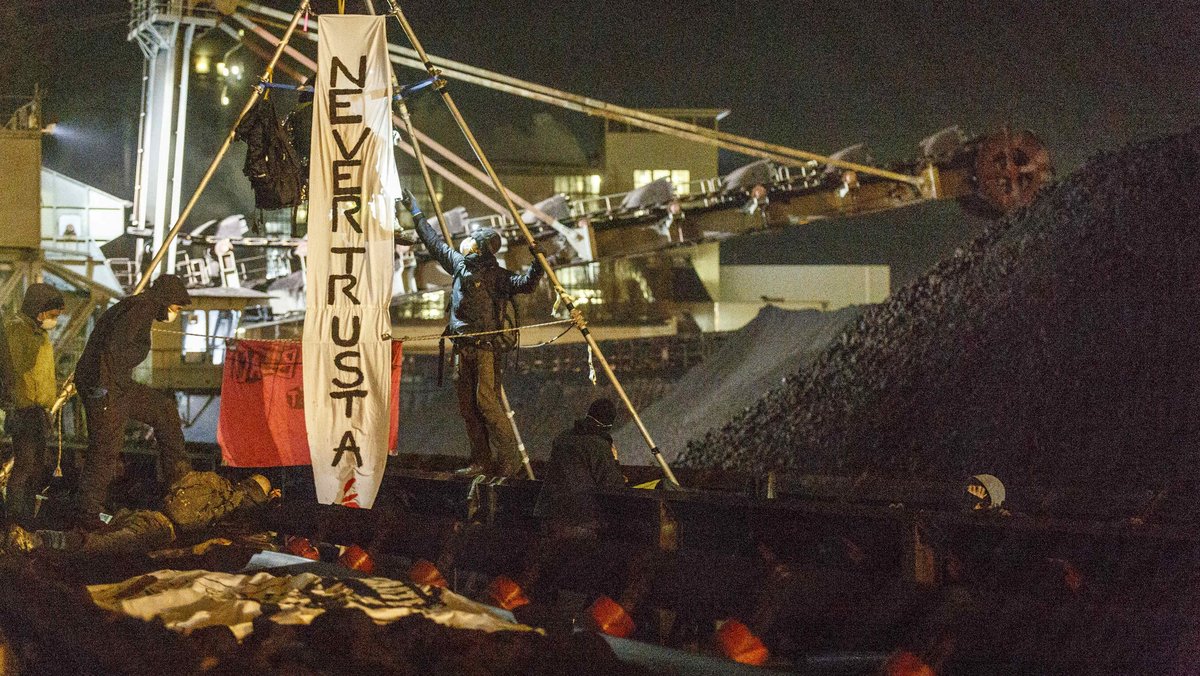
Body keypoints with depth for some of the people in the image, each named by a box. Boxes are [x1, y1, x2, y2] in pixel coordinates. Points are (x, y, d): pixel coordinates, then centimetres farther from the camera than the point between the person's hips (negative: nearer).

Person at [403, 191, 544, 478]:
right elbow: (435, 242, 25)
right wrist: (416, 214, 31)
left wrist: (537, 264, -32)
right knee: (467, 405, 6)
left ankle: (510, 457, -10)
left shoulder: (497, 276, -6)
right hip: (462, 348, 7)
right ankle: (481, 462, 10)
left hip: (487, 348, -7)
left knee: (486, 401, -15)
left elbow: (525, 284, -18)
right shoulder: (459, 265, 14)